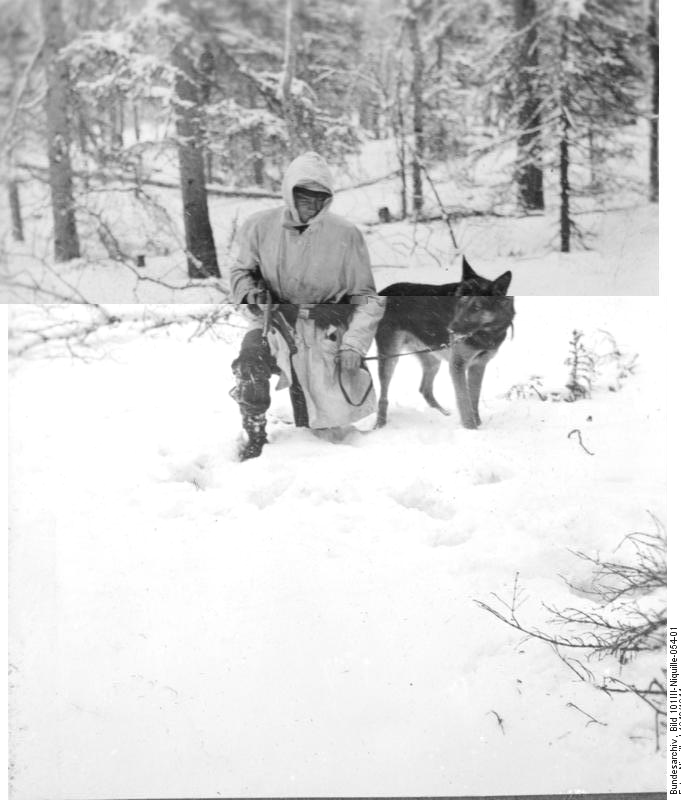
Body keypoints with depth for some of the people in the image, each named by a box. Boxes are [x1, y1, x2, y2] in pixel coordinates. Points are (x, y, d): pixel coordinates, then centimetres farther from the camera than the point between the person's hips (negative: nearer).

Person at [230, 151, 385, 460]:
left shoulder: (346, 235, -10)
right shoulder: (260, 226, -7)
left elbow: (366, 298, -4)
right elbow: (241, 270, 10)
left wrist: (354, 343, -16)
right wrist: (249, 290, -14)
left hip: (321, 333, 0)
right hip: (272, 323, 0)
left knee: (324, 431, 0)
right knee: (249, 361, -35)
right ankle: (255, 438, -12)